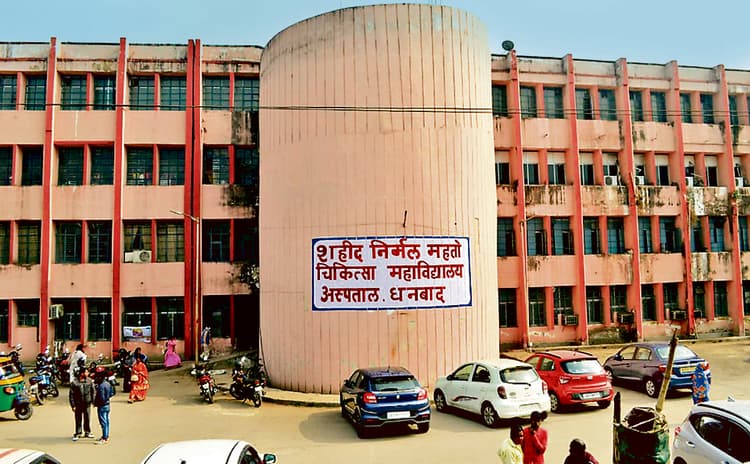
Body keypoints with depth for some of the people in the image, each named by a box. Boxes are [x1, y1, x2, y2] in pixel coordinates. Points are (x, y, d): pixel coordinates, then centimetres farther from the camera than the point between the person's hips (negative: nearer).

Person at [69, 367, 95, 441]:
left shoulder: (89, 381, -1)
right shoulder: (74, 382, -12)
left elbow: (92, 391, 7)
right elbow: (71, 395, -8)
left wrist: (93, 401, 5)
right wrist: (73, 405, -9)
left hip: (87, 404, 3)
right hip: (78, 404, -3)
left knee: (87, 419, 11)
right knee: (78, 420, 5)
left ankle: (87, 432, 25)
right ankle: (77, 433, 19)